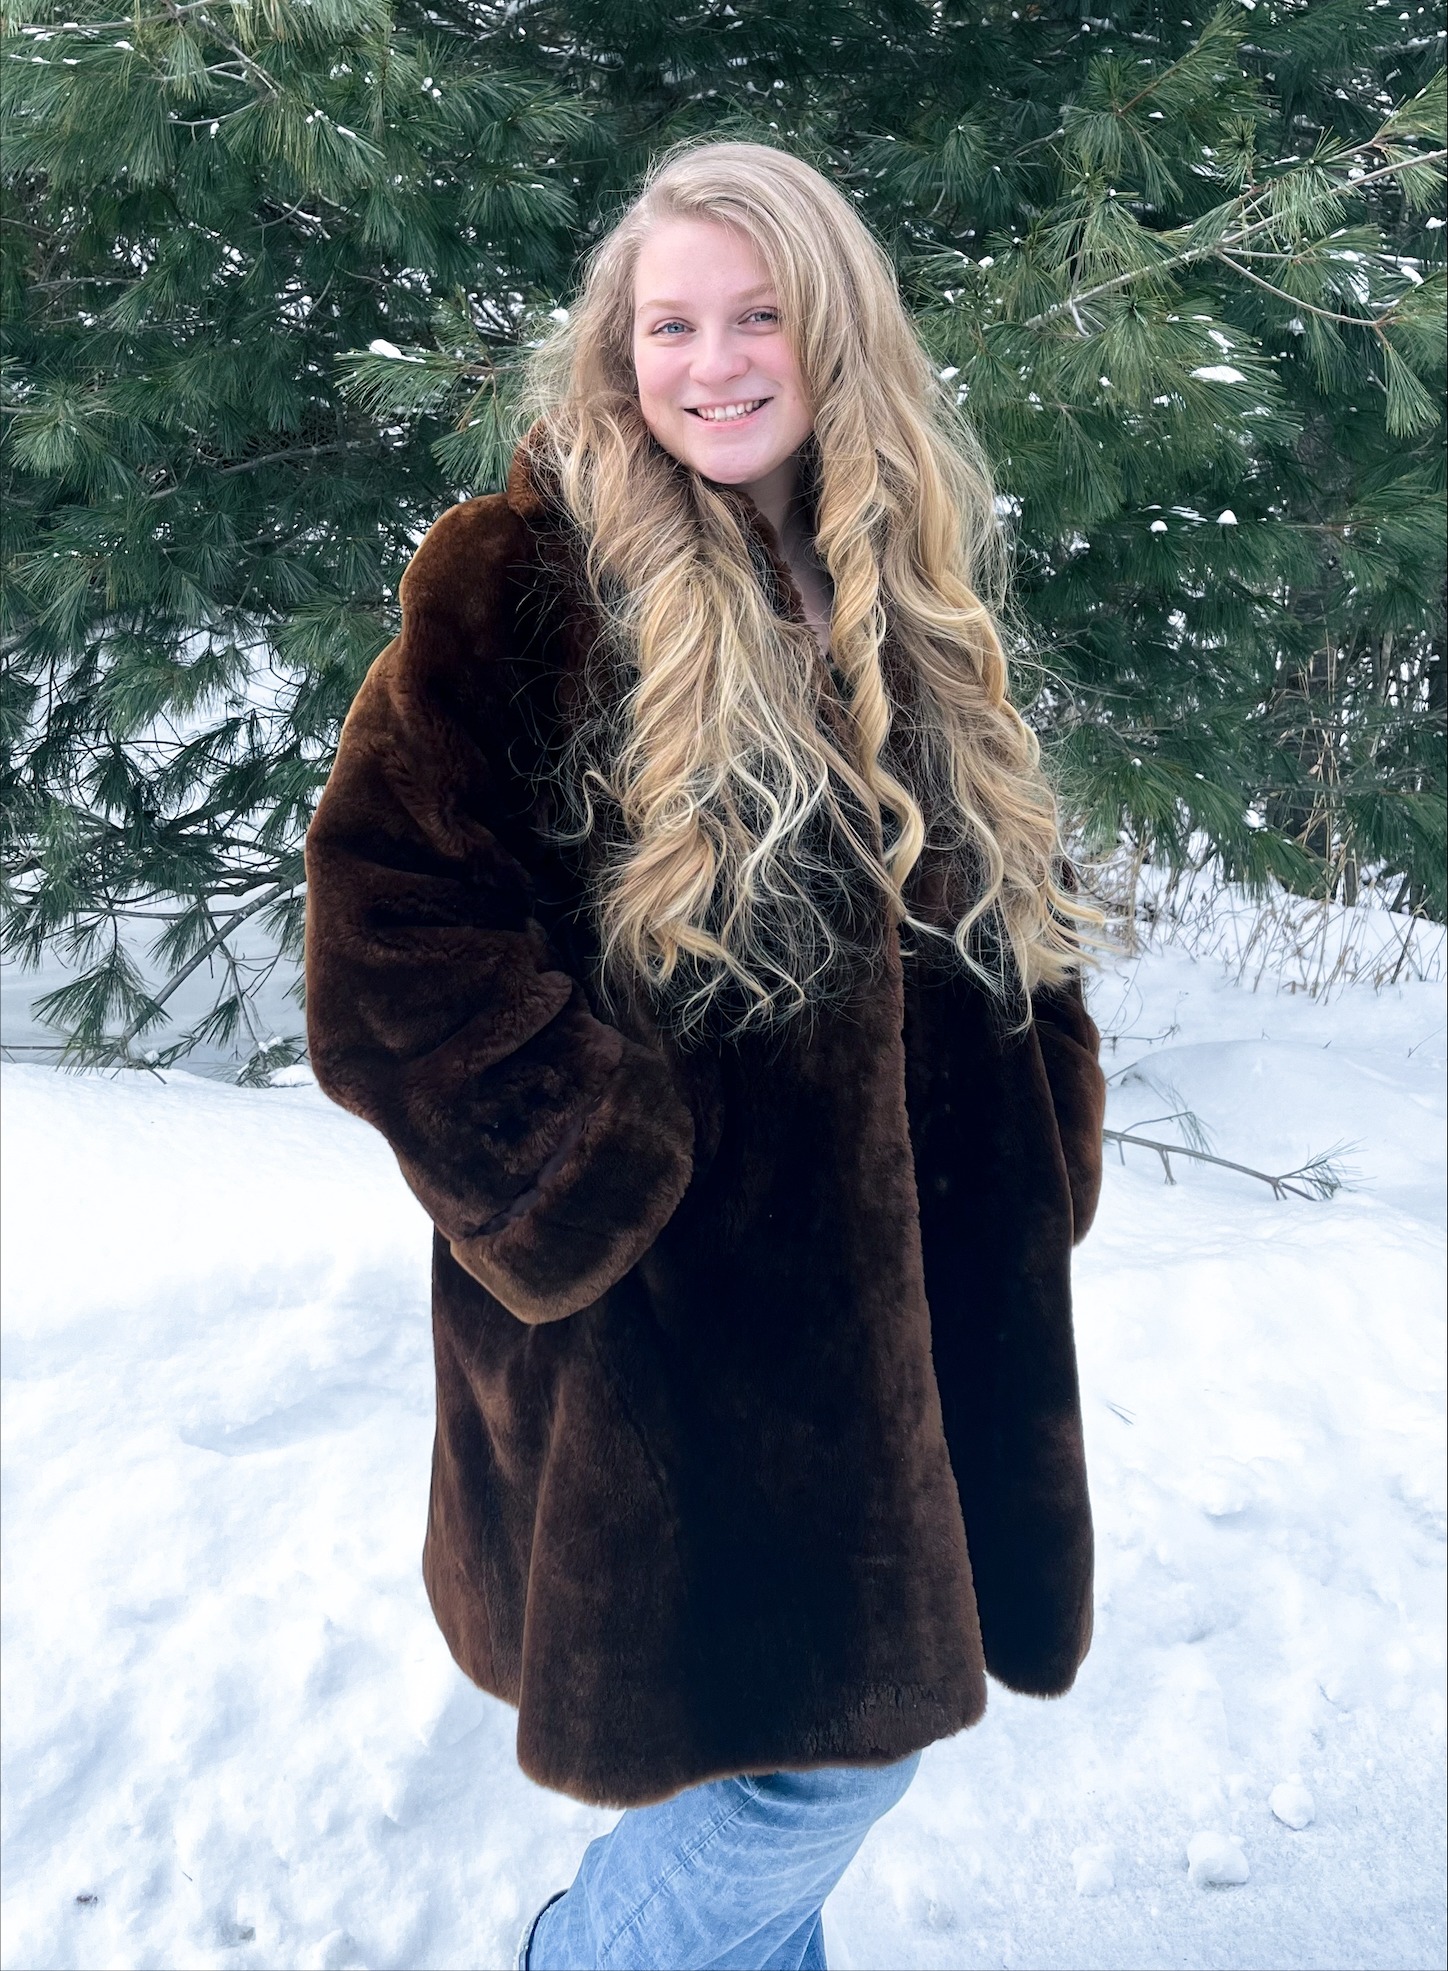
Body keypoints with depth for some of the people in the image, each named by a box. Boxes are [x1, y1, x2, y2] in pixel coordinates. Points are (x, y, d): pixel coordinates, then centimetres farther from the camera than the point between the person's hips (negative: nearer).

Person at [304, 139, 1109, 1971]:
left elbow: (1016, 915, 17)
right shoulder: (520, 591, -9)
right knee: (829, 1745, 1)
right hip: (674, 1319, -6)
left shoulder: (904, 603, 11)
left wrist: (1032, 1148, 5)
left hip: (923, 1314, 6)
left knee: (871, 1703, 16)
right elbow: (387, 933, -14)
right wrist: (600, 1176, -17)